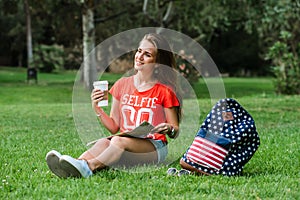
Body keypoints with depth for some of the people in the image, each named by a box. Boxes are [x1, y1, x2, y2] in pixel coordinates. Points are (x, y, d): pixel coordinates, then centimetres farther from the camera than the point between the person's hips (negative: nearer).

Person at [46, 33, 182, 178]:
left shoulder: (164, 91, 3)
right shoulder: (122, 85, 13)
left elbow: (175, 131, 6)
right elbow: (114, 127, 13)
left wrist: (169, 129, -17)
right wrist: (97, 110, -3)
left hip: (155, 148, -4)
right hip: (125, 143, 4)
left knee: (119, 140, -34)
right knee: (103, 142, -31)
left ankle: (88, 166, -59)